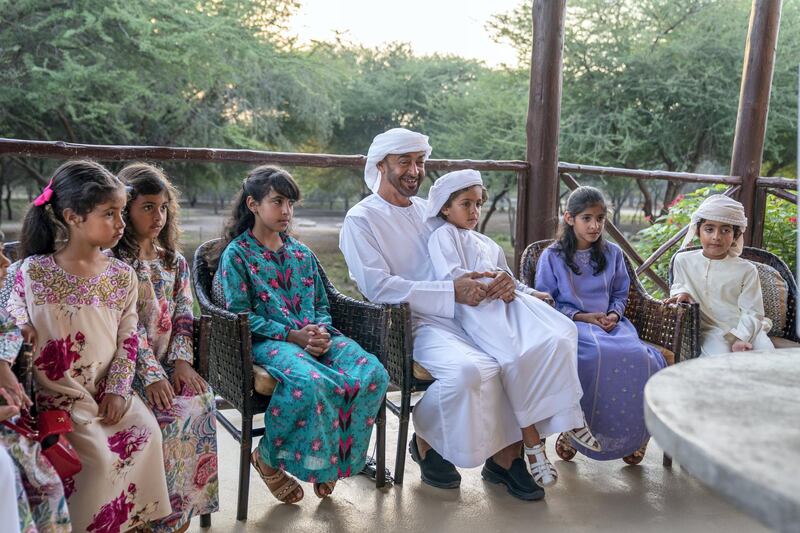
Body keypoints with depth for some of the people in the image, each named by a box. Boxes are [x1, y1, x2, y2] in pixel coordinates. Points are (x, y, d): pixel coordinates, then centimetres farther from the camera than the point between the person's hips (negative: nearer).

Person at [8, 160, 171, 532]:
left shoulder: (122, 275, 2)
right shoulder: (33, 272, -7)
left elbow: (128, 338, 3)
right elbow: (11, 324, 1)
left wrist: (117, 389, -5)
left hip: (108, 388, 4)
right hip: (58, 392, -3)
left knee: (147, 431, -14)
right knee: (95, 451, -22)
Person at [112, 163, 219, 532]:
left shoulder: (174, 261, 15)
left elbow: (183, 316, 9)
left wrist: (181, 361, -7)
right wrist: (151, 375, -20)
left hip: (169, 364, 5)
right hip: (131, 367, -5)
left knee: (202, 400, -21)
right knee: (168, 414, -27)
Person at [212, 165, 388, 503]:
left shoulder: (302, 254, 22)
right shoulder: (237, 254, 5)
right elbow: (239, 314, -5)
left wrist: (322, 331, -4)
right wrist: (292, 335, -14)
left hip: (315, 337, 6)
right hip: (268, 341, -5)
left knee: (374, 374, -23)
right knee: (310, 382, -39)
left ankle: (331, 459, -4)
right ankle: (269, 459, -10)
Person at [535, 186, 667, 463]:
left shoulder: (613, 253, 19)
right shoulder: (552, 256, 6)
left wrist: (614, 314, -1)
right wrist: (581, 316, -9)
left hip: (610, 323, 4)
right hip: (572, 324, -4)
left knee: (642, 358, -30)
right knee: (600, 355, -39)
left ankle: (633, 435, -8)